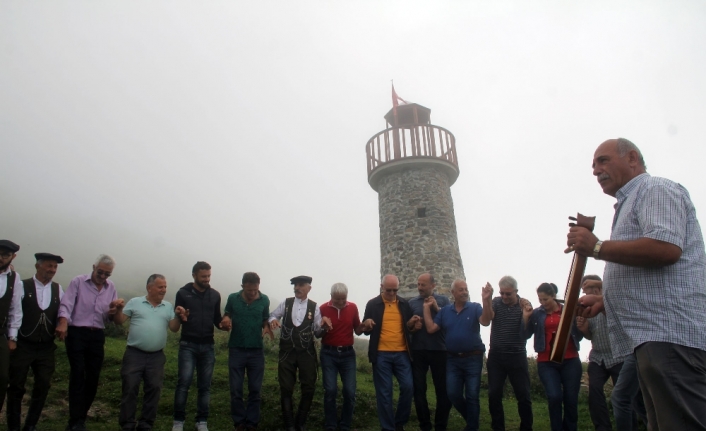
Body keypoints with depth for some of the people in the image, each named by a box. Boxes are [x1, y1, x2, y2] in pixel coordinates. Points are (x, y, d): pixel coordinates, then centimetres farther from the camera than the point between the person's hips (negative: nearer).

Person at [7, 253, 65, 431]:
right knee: (16, 387, 6)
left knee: (43, 386, 5)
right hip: (23, 346, -3)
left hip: (46, 348, 3)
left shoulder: (58, 289, 6)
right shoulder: (23, 286, -6)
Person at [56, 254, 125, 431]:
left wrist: (116, 310, -9)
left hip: (97, 335, 5)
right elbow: (66, 304, -14)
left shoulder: (111, 287, 10)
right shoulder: (78, 281, -3)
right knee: (78, 375, -6)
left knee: (93, 376, 7)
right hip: (76, 333, -4)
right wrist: (63, 322, -32)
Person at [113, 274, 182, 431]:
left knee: (154, 390, 6)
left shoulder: (168, 306, 9)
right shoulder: (135, 302, 2)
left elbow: (174, 328, 4)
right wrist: (117, 309, -19)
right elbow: (119, 320, 0)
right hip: (134, 354, -2)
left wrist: (178, 316, -13)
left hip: (156, 356, 3)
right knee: (130, 389, 1)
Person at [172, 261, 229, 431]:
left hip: (208, 346, 3)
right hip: (188, 345, -2)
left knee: (205, 385, 6)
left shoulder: (215, 295, 6)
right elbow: (176, 319, 4)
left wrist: (222, 324, -9)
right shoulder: (183, 293, -1)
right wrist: (180, 317, -19)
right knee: (184, 382, -7)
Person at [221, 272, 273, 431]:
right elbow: (226, 316, 8)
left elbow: (265, 320, 5)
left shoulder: (264, 300, -5)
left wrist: (267, 327, -16)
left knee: (255, 389, 7)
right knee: (235, 389, 6)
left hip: (256, 350, 0)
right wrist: (226, 320, -15)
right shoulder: (233, 298, -5)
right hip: (236, 350, 0)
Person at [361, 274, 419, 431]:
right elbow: (366, 330, 4)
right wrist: (367, 326, -19)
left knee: (408, 387, -3)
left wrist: (413, 325, -6)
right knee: (384, 392, 2)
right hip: (381, 354, -2)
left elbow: (409, 327, 17)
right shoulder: (372, 304, 1)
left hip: (402, 353, 2)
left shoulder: (404, 304, 8)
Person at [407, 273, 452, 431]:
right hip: (418, 351, 1)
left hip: (439, 350, -1)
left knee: (443, 389, 5)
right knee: (419, 389, 6)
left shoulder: (443, 300, 5)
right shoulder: (412, 302, 7)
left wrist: (436, 308, -13)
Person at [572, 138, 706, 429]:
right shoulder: (629, 204, 29)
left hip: (668, 330, -10)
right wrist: (605, 300, 21)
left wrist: (597, 247, -12)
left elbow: (665, 247, -21)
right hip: (651, 336, 10)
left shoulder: (655, 189, -1)